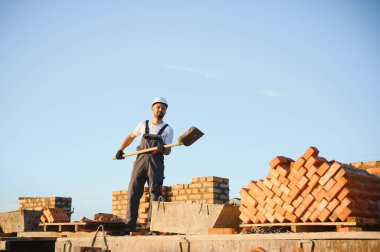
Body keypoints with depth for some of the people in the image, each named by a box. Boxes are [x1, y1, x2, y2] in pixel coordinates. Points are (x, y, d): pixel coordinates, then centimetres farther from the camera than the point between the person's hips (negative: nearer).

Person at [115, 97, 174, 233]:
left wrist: (161, 149, -21)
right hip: (140, 160, 2)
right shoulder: (143, 125, 18)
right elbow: (130, 137, 33)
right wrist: (120, 150, 24)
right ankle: (130, 225, -2)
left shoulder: (167, 129, 11)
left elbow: (168, 151, 1)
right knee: (133, 192, -5)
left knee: (155, 193, -6)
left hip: (156, 162, -1)